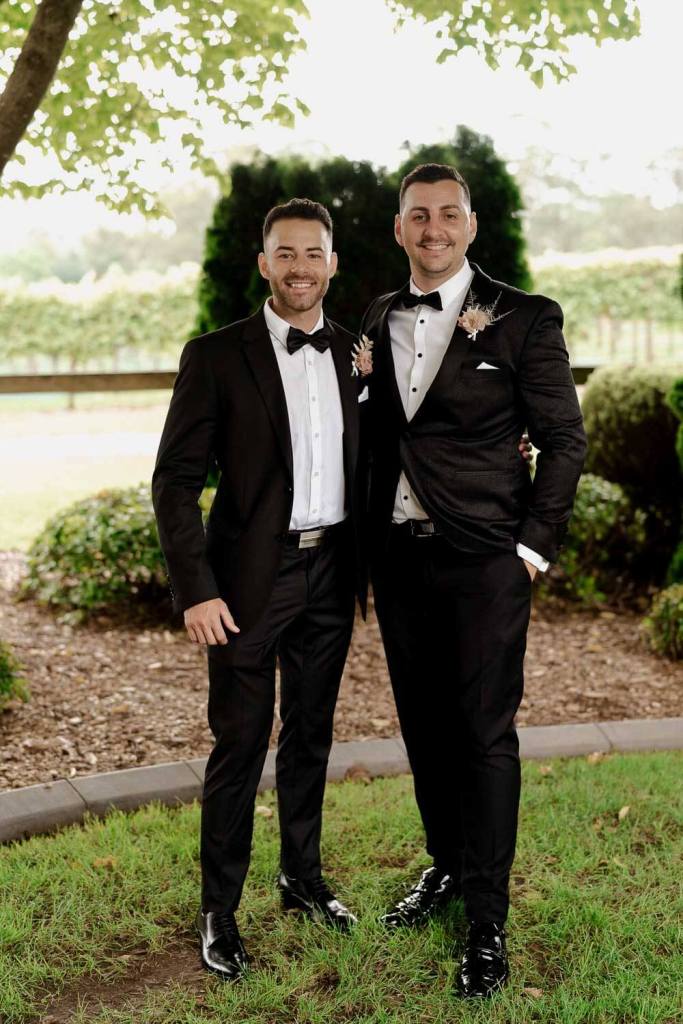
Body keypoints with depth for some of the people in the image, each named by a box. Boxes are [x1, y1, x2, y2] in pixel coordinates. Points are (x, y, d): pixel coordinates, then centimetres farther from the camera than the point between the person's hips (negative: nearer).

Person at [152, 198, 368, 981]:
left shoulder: (356, 353, 6)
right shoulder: (215, 355, -7)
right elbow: (175, 481, -9)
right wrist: (195, 589, -15)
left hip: (330, 572, 4)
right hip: (250, 577, -4)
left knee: (311, 734, 16)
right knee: (240, 744, 1)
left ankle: (302, 877, 33)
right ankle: (218, 910, 15)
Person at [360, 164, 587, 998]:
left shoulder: (524, 319, -6)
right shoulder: (378, 320, 8)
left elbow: (564, 440, -4)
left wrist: (532, 547, -9)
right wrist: (367, 537, 5)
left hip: (484, 559, -5)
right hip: (397, 554, 5)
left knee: (485, 733, 0)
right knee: (423, 723, 16)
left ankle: (486, 918, 12)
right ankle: (445, 866, 35)